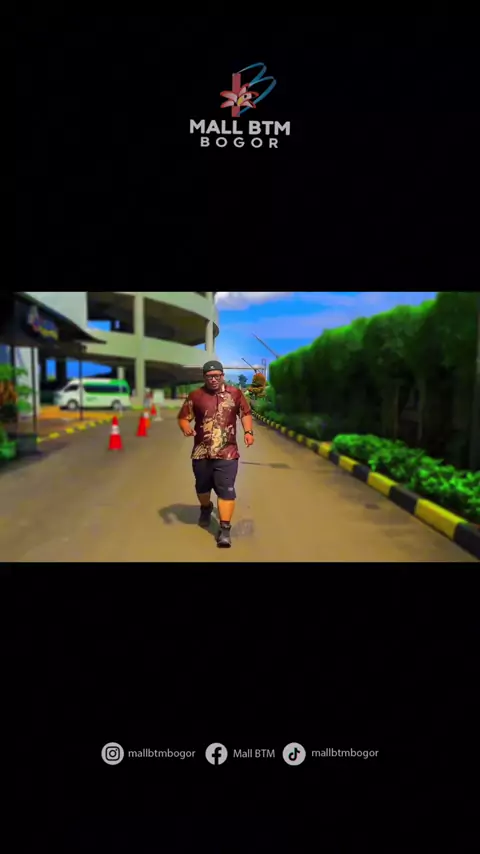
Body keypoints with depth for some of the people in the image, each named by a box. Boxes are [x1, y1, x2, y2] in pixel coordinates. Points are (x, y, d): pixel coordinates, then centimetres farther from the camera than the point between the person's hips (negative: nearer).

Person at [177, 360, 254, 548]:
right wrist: (186, 428, -21)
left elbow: (245, 413, 12)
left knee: (226, 490, -7)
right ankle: (206, 508, 52)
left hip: (227, 453, -1)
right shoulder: (195, 396, -1)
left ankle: (225, 529, -2)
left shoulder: (235, 393, 1)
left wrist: (248, 431, -4)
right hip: (201, 453, 2)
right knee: (202, 486, 21)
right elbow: (183, 417, 1)